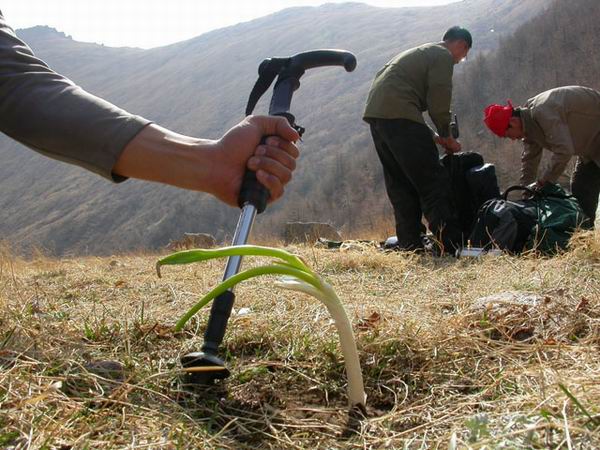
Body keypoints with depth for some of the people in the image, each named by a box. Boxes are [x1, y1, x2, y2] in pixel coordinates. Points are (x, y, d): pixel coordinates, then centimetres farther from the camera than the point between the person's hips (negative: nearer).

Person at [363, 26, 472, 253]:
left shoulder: (420, 53, 33)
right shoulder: (443, 56, 4)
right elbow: (438, 100, -6)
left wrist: (433, 136, 26)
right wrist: (446, 136, 7)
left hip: (375, 112, 9)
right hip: (398, 114, -9)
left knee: (400, 183, 11)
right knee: (432, 181, -9)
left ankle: (409, 243, 10)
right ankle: (452, 243, -12)